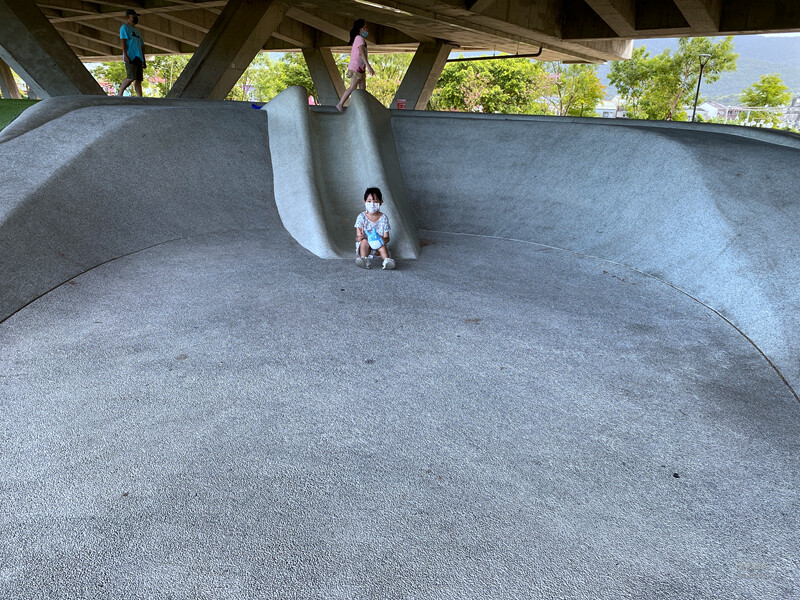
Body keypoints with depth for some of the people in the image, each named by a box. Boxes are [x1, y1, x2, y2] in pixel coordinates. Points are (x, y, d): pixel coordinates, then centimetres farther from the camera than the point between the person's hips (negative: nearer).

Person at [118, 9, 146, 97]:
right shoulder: (124, 27, 4)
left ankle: (140, 98, -7)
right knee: (131, 77, -19)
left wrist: (144, 60, 19)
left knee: (138, 79, -1)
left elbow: (142, 46, 27)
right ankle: (119, 94, -10)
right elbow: (123, 41, -7)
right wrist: (125, 55, -19)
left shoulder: (138, 31, 29)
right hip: (130, 57, -8)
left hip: (138, 57, 8)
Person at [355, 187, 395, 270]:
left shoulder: (383, 218, -2)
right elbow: (357, 238, -8)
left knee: (382, 245, -31)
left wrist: (383, 239, -30)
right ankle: (364, 259, -46)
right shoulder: (361, 217, -5)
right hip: (364, 246, 0)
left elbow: (387, 238, -4)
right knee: (364, 241, -31)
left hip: (378, 245, 0)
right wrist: (359, 237, -34)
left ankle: (387, 260, -49)